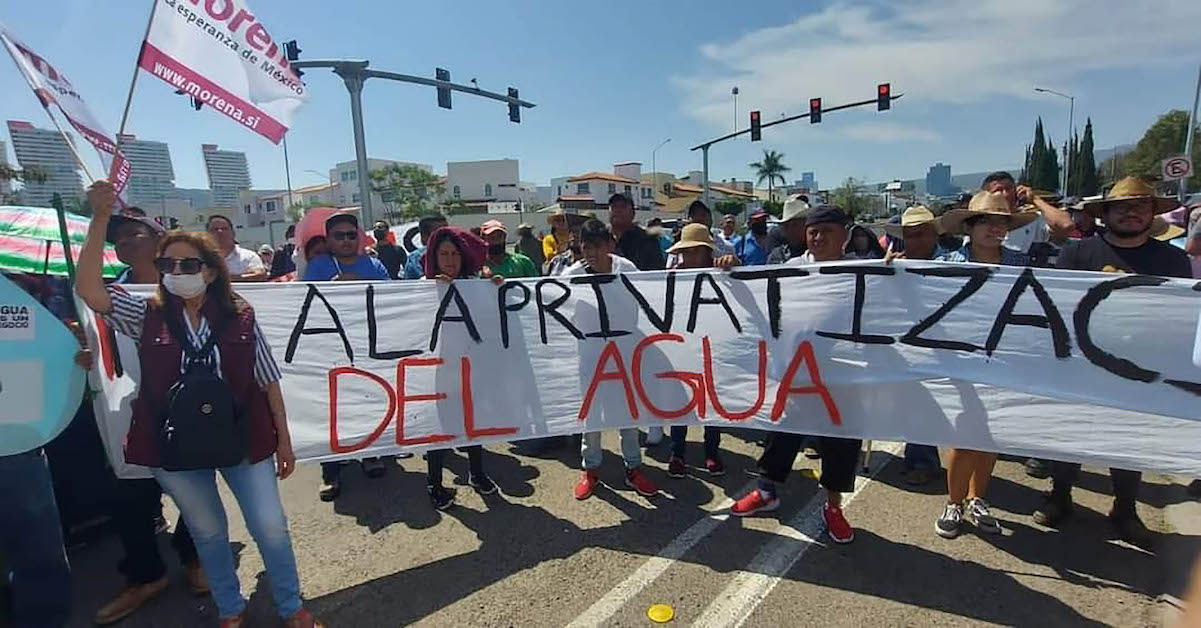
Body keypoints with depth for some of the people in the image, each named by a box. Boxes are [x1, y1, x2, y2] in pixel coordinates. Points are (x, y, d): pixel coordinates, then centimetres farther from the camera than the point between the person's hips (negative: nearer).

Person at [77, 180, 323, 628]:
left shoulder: (240, 317, -6)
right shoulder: (147, 316, -2)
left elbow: (267, 381, -2)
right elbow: (88, 289, -19)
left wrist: (283, 438, 0)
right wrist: (100, 218, -26)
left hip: (242, 438, -1)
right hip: (174, 446, 2)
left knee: (270, 528, 6)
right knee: (207, 531, 18)